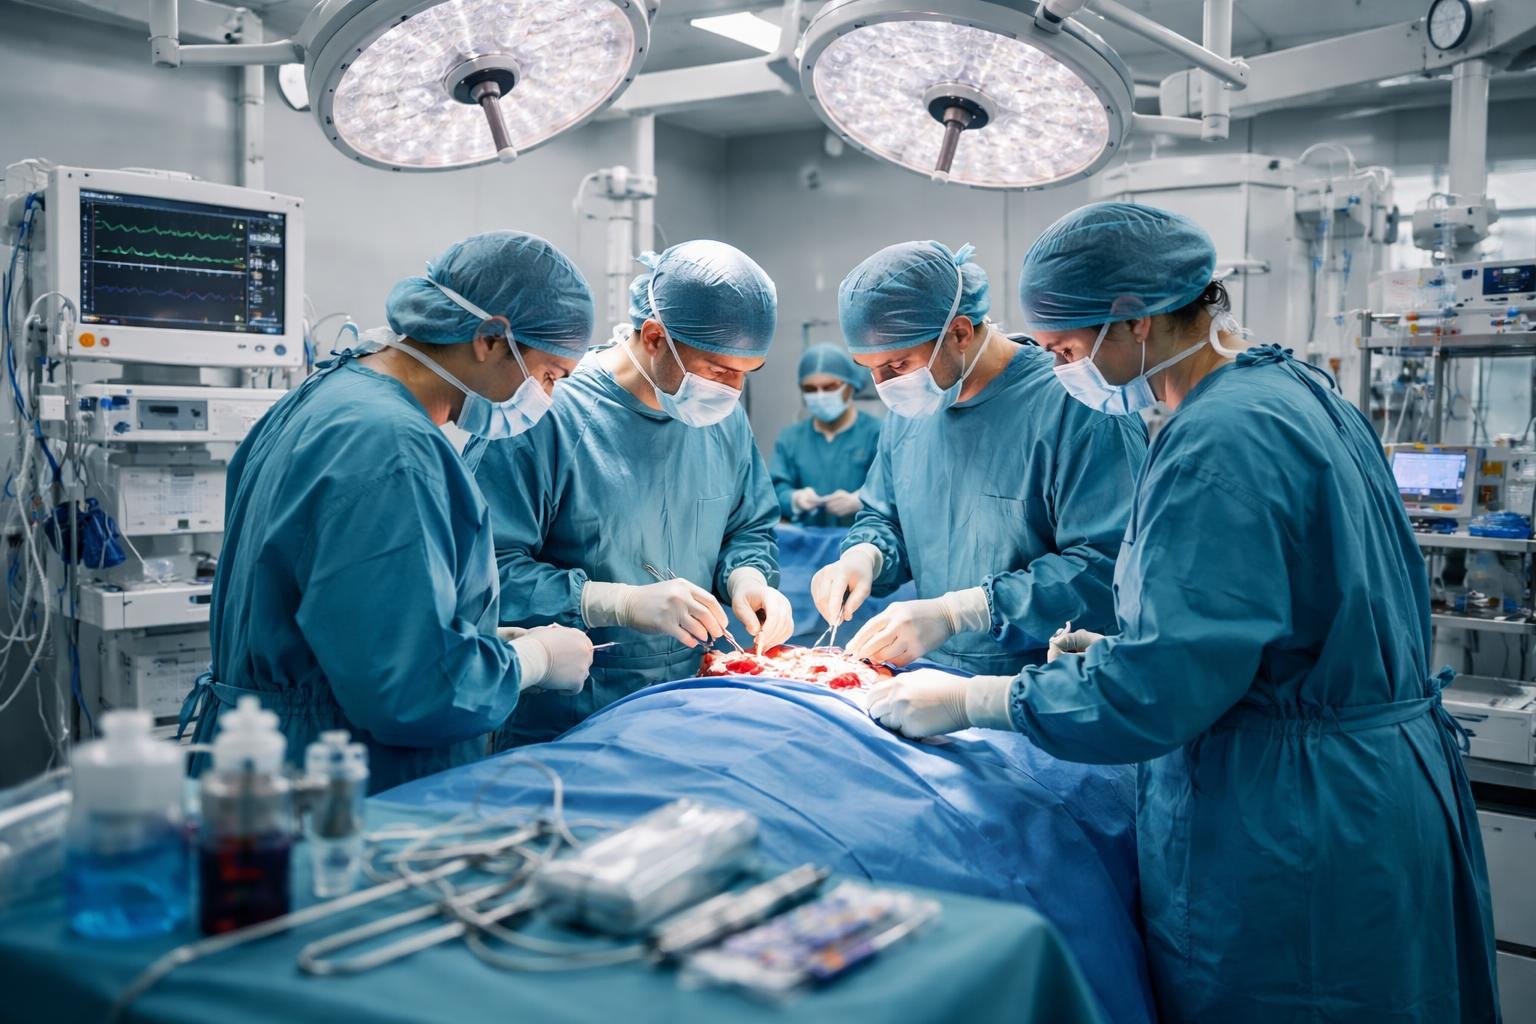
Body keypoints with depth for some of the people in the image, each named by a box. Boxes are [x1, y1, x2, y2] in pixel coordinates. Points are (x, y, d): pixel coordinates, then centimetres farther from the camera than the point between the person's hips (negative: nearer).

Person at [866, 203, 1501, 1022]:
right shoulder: (1298, 390, 8)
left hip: (1285, 825, -10)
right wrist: (1118, 648, 13)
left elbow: (1155, 690, -26)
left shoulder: (1218, 438, -23)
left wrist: (966, 700, -16)